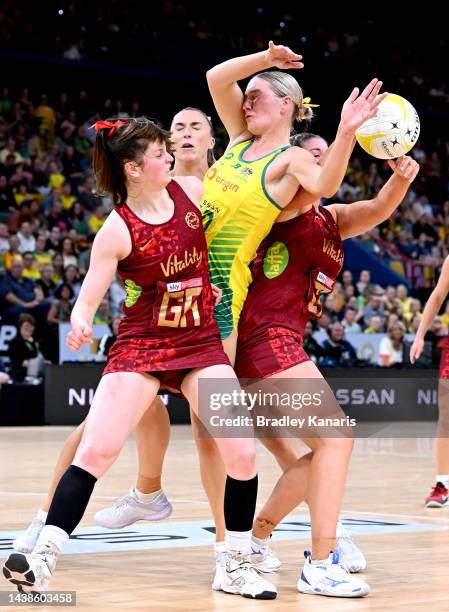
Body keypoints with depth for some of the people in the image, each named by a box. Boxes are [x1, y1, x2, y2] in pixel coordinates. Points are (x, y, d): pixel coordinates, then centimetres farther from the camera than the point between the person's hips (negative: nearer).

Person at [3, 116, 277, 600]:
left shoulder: (190, 191, -1)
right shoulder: (118, 230, -12)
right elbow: (87, 299, -13)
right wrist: (80, 325, -34)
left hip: (201, 344, 4)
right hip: (139, 347, -4)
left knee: (242, 453, -8)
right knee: (96, 450, -17)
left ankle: (236, 566, 9)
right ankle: (43, 559, -12)